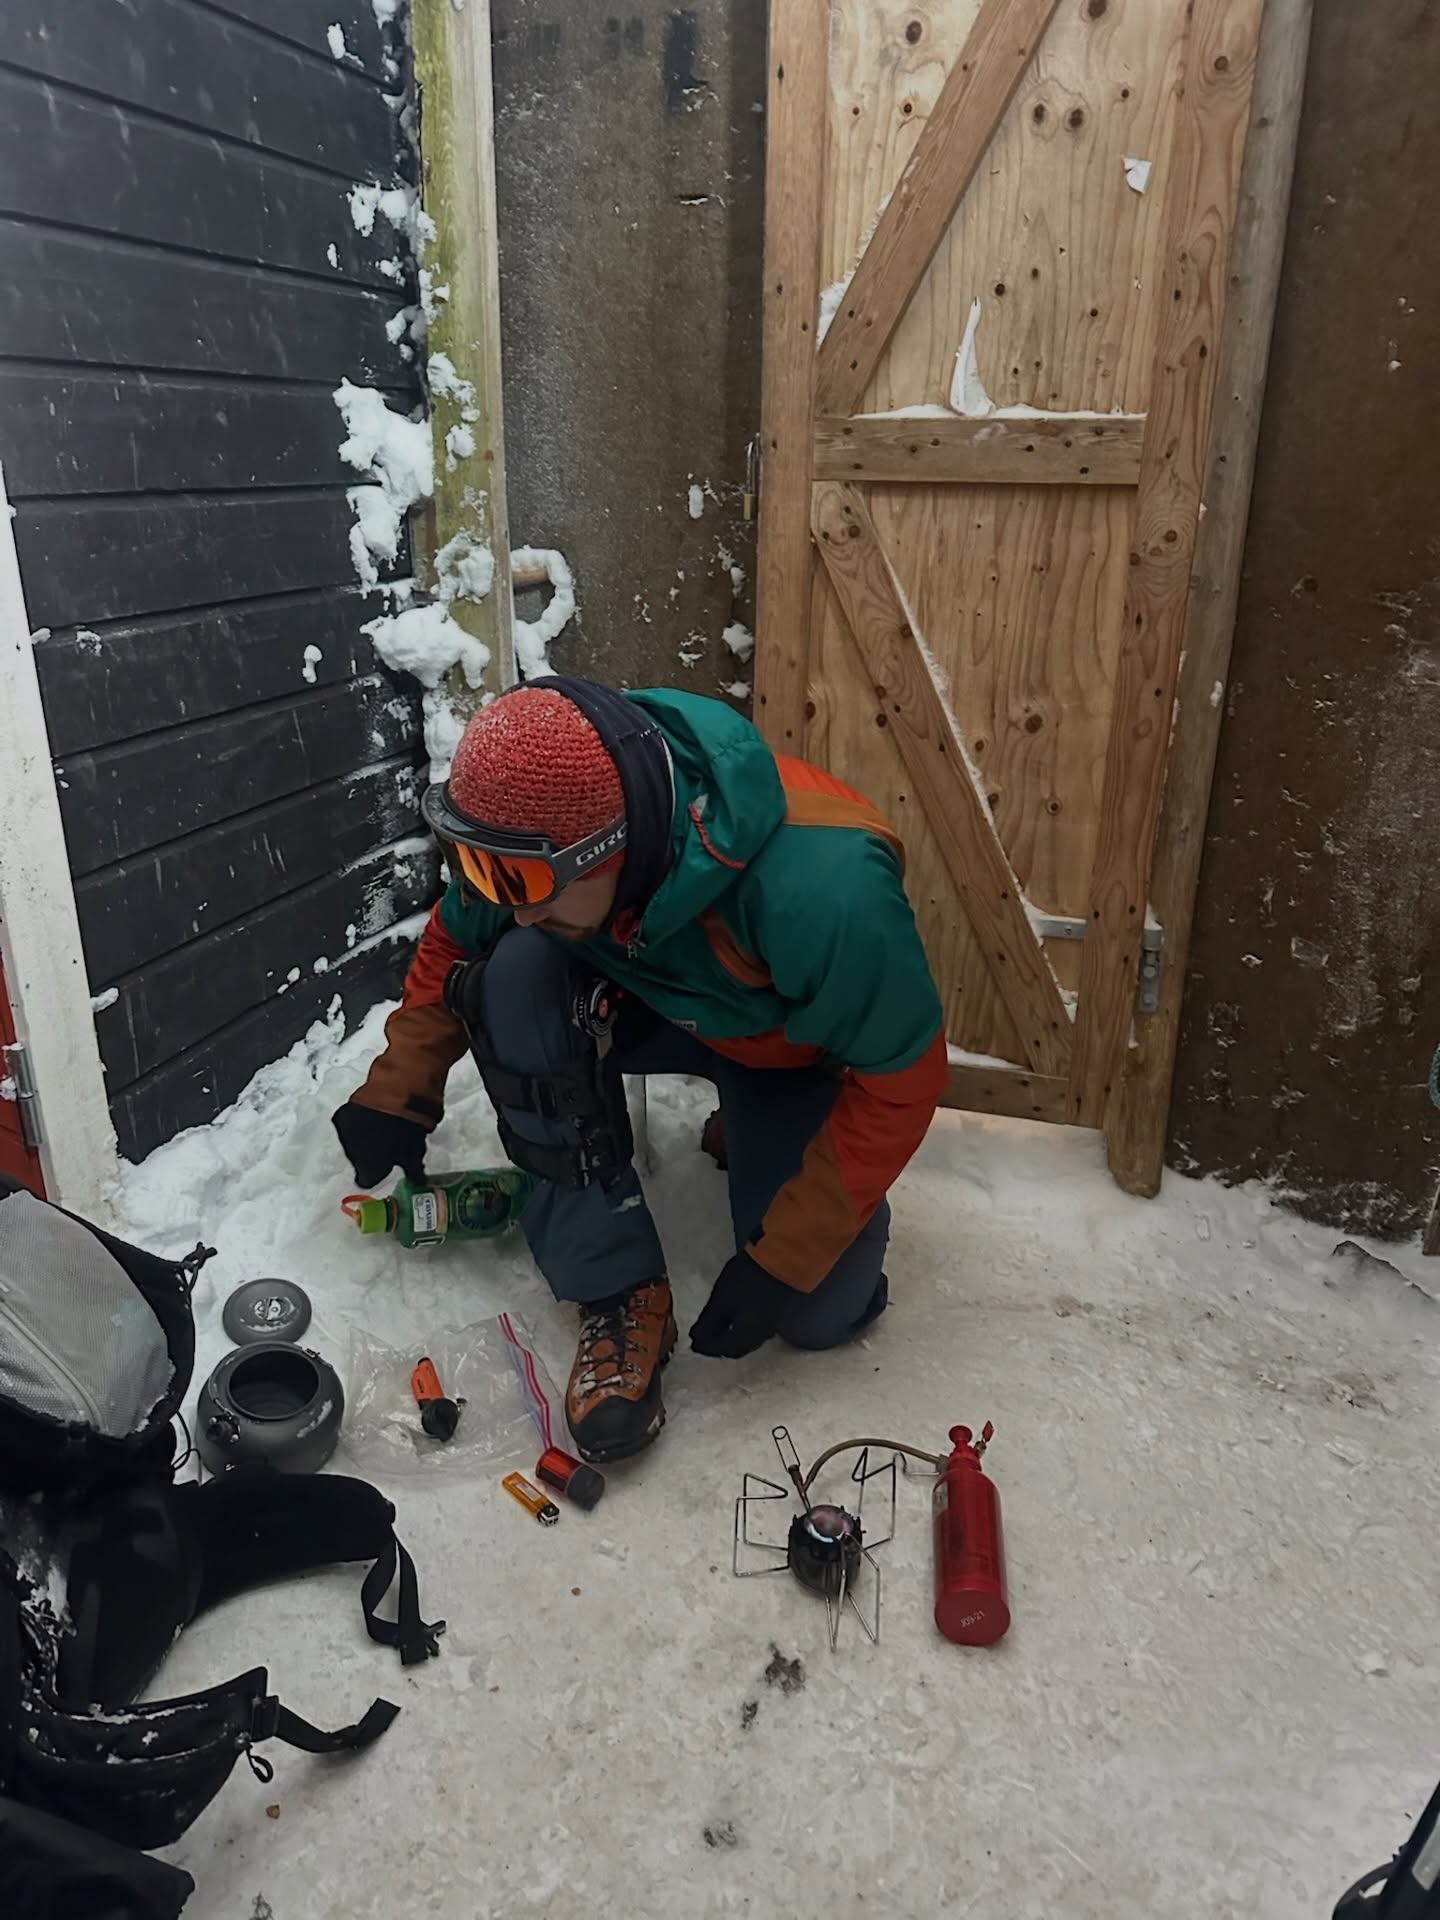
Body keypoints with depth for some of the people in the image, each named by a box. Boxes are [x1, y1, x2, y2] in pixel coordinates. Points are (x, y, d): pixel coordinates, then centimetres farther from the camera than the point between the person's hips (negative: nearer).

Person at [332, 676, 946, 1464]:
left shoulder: (822, 888, -42)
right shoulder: (537, 828, -28)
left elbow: (900, 1080, -27)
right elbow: (453, 941, -4)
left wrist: (780, 1260, -24)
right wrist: (398, 1092, -4)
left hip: (799, 1048, -3)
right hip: (649, 1000, 3)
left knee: (817, 1313, -11)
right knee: (516, 976, -30)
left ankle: (749, 1129, 21)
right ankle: (618, 1288, -14)